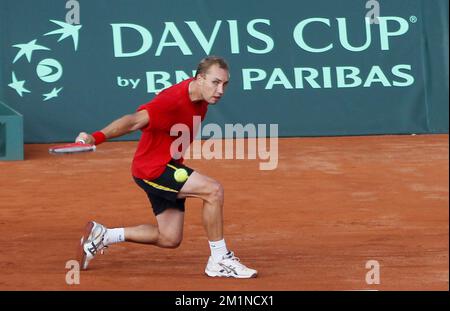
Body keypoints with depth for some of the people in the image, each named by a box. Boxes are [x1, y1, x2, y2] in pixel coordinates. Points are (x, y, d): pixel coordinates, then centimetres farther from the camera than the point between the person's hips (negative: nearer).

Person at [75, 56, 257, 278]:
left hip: (169, 167, 10)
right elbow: (136, 120, -38)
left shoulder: (201, 100, 0)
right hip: (152, 167, -10)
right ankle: (219, 260, -14)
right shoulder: (174, 100, -28)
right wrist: (97, 137, -50)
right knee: (213, 190, -24)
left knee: (170, 239, 13)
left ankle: (102, 235, 24)